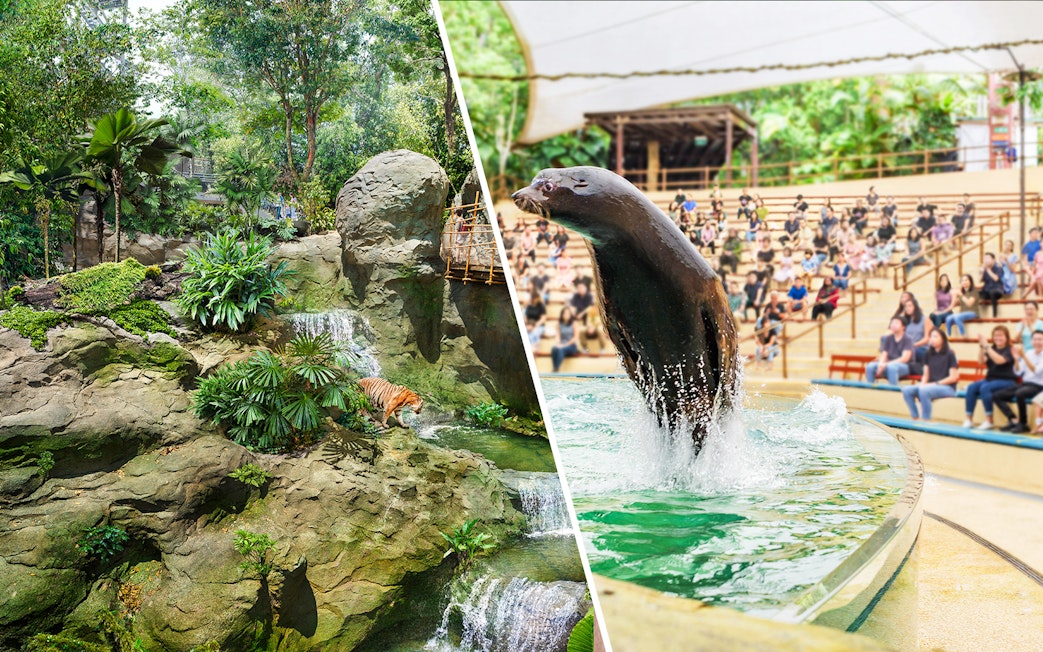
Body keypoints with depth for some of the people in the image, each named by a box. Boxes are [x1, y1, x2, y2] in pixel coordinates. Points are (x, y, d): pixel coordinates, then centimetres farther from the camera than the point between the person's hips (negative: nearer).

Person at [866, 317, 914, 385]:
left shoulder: (907, 339, -5)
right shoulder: (888, 338, 10)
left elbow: (905, 358, -14)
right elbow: (884, 355, 6)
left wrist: (887, 364, -23)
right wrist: (881, 363, -19)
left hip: (904, 366, -5)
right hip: (888, 364, 5)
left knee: (891, 367, -39)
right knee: (870, 366, -22)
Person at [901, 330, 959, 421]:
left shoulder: (949, 354, -4)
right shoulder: (929, 354, 12)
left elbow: (953, 378, -8)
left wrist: (936, 383, -15)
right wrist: (922, 384, -9)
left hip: (947, 387, -6)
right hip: (930, 386, 6)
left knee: (923, 390, -36)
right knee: (906, 390, -19)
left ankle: (926, 421, -26)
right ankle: (915, 419, -15)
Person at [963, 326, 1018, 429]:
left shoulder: (1009, 351, -5)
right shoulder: (992, 349, 10)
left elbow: (999, 360, -25)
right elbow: (981, 361, -3)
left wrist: (987, 346, -28)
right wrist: (982, 347, -17)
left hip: (1006, 381, -6)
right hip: (990, 379, 6)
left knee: (985, 388, -33)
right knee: (971, 387, -21)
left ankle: (989, 420, -25)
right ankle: (969, 419, -22)